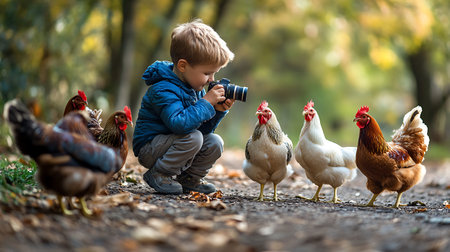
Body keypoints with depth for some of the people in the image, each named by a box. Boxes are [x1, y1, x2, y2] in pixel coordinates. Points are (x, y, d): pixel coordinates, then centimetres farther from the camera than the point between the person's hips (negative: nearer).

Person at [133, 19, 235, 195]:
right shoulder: (164, 89, -24)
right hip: (148, 148, -9)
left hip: (170, 143, 9)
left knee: (214, 142, -5)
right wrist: (206, 103, -31)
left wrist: (218, 111, -9)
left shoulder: (195, 88, 5)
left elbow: (204, 128, 9)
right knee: (192, 137, -30)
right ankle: (158, 174, -13)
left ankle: (188, 180, 11)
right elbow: (179, 124, -39)